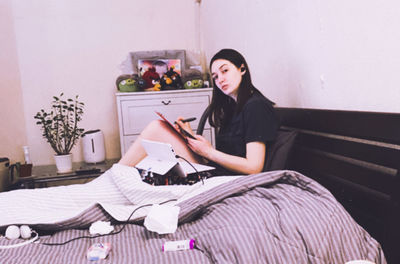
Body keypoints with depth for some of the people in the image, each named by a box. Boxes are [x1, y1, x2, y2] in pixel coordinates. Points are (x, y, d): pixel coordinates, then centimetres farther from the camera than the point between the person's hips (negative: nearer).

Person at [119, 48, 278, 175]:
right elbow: (222, 154, 12)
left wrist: (208, 152, -11)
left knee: (156, 129, -11)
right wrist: (191, 136, 0)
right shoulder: (233, 106, 17)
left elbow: (254, 167, -17)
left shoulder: (256, 106, -11)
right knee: (157, 126, 3)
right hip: (213, 170, 9)